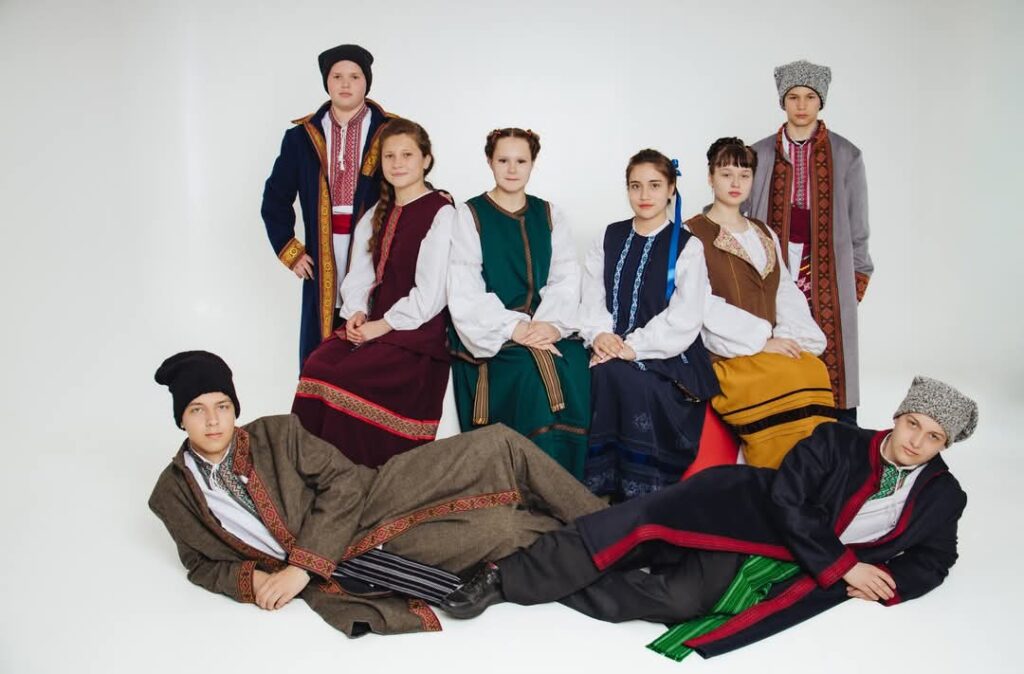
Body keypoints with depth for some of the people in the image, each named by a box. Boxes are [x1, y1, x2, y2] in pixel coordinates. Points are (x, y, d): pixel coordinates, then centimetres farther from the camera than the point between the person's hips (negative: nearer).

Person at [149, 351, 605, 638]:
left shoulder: (276, 433, 0)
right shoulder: (173, 496, 5)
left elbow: (343, 483, -7)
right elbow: (203, 563, 13)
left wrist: (301, 565, -16)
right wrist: (248, 579, -10)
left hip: (372, 502, 1)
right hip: (345, 561, -1)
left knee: (498, 445, -17)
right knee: (496, 531, -22)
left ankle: (598, 525, 3)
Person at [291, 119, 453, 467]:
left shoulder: (441, 215, -6)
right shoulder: (375, 216, 18)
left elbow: (431, 293, -12)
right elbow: (358, 274, 16)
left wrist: (386, 324, -13)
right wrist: (356, 312, -3)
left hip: (418, 331, -6)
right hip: (372, 322, 7)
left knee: (347, 377, -25)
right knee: (317, 366, -18)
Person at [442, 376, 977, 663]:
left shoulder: (942, 497, 10)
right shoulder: (836, 441, 0)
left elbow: (932, 562, 16)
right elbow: (788, 501, -7)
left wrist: (883, 582, -6)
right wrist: (842, 566, -13)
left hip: (794, 565, 1)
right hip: (744, 509, -1)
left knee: (681, 600, -28)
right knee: (645, 520, -27)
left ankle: (558, 588, -17)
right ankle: (509, 577, -20)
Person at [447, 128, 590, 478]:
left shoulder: (550, 215, 16)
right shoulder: (469, 216, 5)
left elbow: (566, 279, 6)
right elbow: (465, 290, -6)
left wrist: (553, 324, -14)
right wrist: (513, 328, -18)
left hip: (545, 328, 3)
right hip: (490, 336, -3)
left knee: (573, 367, -27)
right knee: (533, 373, -30)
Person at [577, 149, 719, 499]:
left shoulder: (687, 246, 2)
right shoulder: (609, 239, 15)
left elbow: (684, 318, -8)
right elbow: (591, 297, 7)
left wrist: (634, 347, -18)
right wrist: (599, 333, -14)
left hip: (668, 356, -3)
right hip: (612, 349, 3)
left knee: (625, 378, -33)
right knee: (602, 375, -30)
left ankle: (641, 492, -18)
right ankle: (601, 485, -17)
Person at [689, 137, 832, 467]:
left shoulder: (765, 234, 21)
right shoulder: (693, 235, 1)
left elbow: (787, 294, 14)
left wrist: (790, 338, -6)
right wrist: (761, 341, -14)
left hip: (773, 348, 5)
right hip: (726, 354, -5)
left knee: (815, 371, -25)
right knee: (793, 379, -30)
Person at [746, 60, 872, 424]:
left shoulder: (846, 155, 7)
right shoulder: (760, 154, 10)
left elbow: (857, 224, 9)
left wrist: (858, 277, 6)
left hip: (828, 278, -1)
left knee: (832, 362, -4)